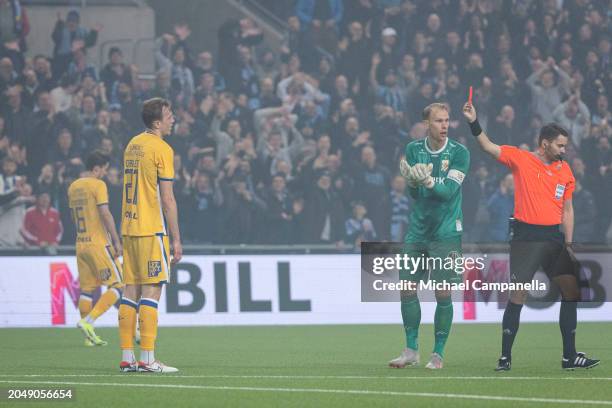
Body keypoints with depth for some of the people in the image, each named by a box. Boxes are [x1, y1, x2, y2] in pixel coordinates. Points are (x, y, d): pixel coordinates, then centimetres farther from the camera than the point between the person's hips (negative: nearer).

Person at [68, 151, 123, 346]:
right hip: (99, 243, -8)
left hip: (81, 243, 8)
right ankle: (88, 322, -18)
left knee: (86, 288, 9)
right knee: (117, 285, -3)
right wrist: (117, 241, -15)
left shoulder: (73, 187, 13)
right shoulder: (98, 185, -10)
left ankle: (89, 336, 9)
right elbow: (105, 214, -16)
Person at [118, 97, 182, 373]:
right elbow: (167, 200, -13)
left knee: (131, 290, 7)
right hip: (152, 230, -8)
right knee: (151, 291, -7)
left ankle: (127, 358, 7)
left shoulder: (132, 145, 15)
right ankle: (147, 359, -10)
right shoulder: (161, 149, -10)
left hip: (129, 227, 8)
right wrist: (176, 239, -9)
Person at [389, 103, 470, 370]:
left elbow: (449, 191, -16)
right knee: (407, 289, 2)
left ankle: (438, 354, 6)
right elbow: (413, 193, 1)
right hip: (417, 230, 4)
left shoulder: (459, 153, -7)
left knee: (443, 294, -5)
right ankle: (411, 350, 14)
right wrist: (412, 180, -21)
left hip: (446, 233, -4)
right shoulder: (414, 150, 4)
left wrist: (428, 180, -34)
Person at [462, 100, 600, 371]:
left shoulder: (565, 170, 11)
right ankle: (505, 357, 2)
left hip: (554, 239, 5)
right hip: (526, 237, -5)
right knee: (517, 297, -6)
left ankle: (570, 356, 9)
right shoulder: (520, 159, -1)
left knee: (572, 292, 1)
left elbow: (567, 209, 15)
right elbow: (488, 146, -7)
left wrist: (568, 244, 9)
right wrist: (474, 122, -22)